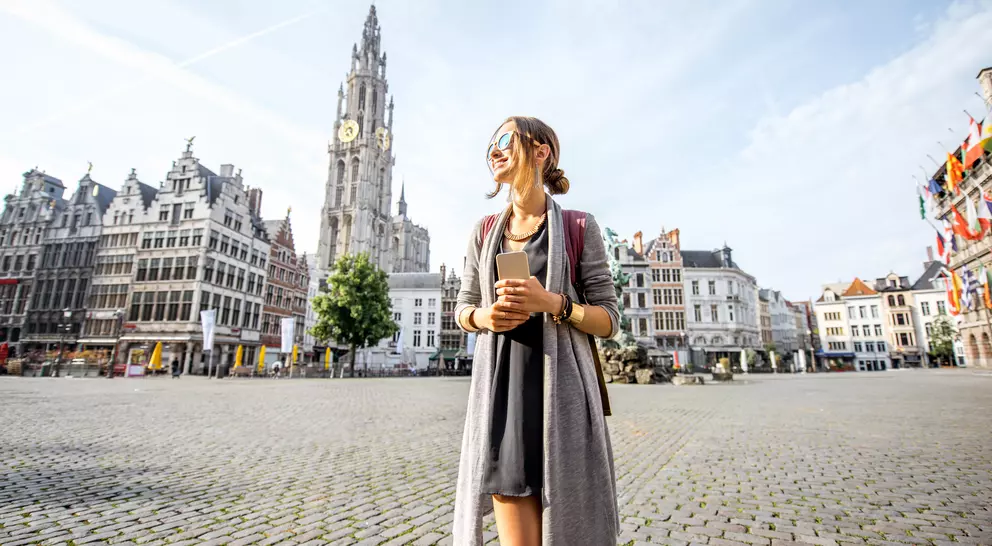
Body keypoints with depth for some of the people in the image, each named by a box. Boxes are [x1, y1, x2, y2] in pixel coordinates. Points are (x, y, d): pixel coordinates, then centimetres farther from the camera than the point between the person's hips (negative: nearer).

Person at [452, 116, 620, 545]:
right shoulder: (484, 231, 11)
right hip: (501, 394, 2)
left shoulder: (579, 227, 1)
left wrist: (553, 304, -18)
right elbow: (463, 309, 16)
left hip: (560, 393, -1)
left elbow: (608, 321, 0)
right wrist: (484, 317, -8)